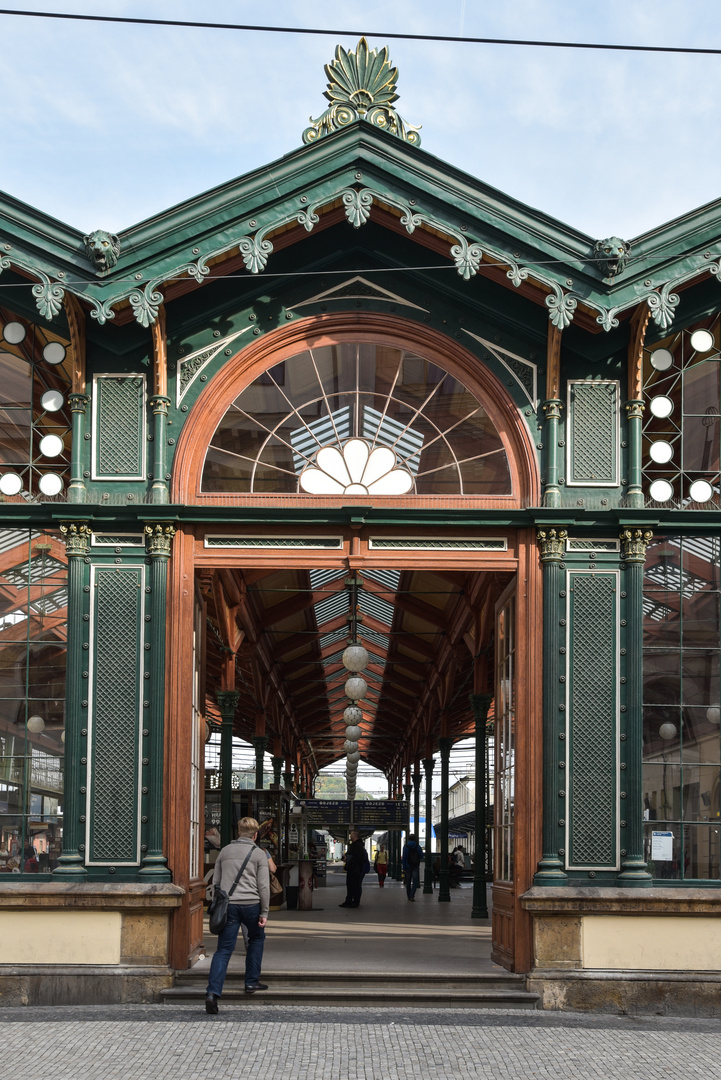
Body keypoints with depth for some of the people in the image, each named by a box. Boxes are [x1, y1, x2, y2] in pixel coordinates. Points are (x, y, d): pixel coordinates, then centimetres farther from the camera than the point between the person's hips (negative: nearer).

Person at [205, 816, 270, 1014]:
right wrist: (264, 912, 1)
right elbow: (263, 886, -2)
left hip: (228, 905, 2)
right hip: (251, 904, -2)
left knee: (223, 949, -2)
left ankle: (213, 991, -18)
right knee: (257, 939, 24)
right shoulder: (259, 854, 3)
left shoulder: (225, 851, 14)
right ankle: (252, 981, 24)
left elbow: (215, 881, 18)